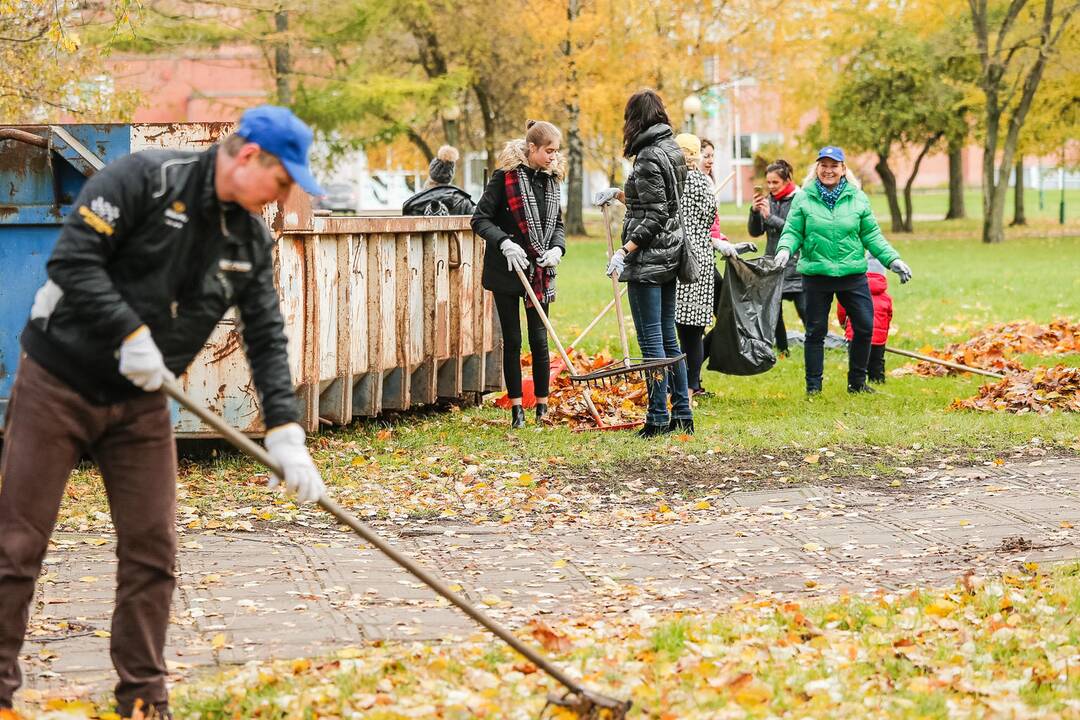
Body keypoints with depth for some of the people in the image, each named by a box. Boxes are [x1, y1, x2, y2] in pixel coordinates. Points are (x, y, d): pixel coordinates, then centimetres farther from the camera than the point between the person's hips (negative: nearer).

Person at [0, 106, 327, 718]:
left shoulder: (253, 240, 4)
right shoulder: (146, 179, -16)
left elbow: (268, 340, 3)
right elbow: (73, 260, -22)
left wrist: (285, 434, -7)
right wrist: (130, 334, -26)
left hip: (141, 403, 6)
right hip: (58, 385, -6)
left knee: (152, 550, 2)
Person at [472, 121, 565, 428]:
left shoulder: (551, 179, 8)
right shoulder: (506, 176, -9)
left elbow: (557, 223, 17)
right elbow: (480, 219, -9)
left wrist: (557, 248, -2)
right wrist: (504, 243, -23)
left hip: (539, 271, 4)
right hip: (507, 269, -4)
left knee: (539, 338, 2)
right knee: (512, 340, 3)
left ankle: (543, 407, 10)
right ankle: (517, 410, 10)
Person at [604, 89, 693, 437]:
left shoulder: (648, 157, -15)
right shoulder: (673, 149, 11)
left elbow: (655, 216, -20)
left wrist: (625, 250, -23)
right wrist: (625, 195, 37)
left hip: (648, 256, -9)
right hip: (670, 254, 9)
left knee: (651, 339, -5)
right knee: (667, 337, 14)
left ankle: (658, 418, -4)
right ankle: (683, 415, 16)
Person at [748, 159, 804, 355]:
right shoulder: (768, 200, 8)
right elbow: (754, 232, 8)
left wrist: (770, 217, -19)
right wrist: (754, 211, -9)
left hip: (795, 263, -5)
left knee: (805, 310, -8)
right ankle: (782, 350, 15)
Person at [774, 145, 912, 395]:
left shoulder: (858, 199, 4)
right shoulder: (804, 199, 0)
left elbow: (872, 235, 7)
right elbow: (793, 232, 0)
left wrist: (892, 260, 0)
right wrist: (785, 249, -20)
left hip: (853, 274, 2)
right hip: (815, 275, -2)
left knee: (865, 327, 0)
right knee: (816, 331, 5)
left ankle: (857, 382, 17)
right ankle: (813, 386, 15)